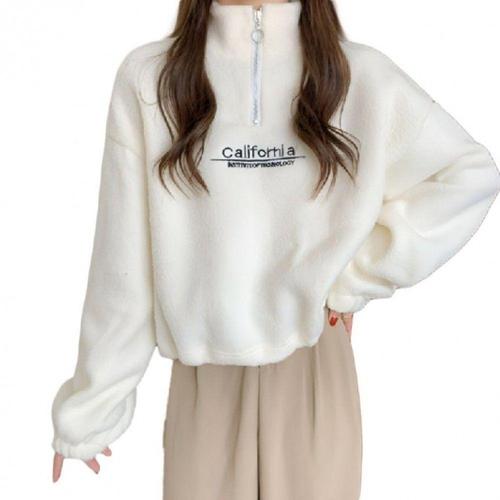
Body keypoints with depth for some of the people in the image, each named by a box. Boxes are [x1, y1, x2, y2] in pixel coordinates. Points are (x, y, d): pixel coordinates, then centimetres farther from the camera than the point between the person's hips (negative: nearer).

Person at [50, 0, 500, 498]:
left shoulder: (359, 75, -3)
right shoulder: (148, 76, -5)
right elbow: (123, 257, -4)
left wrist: (358, 276, -5)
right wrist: (90, 404, 1)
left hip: (315, 363, 1)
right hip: (204, 372, 0)